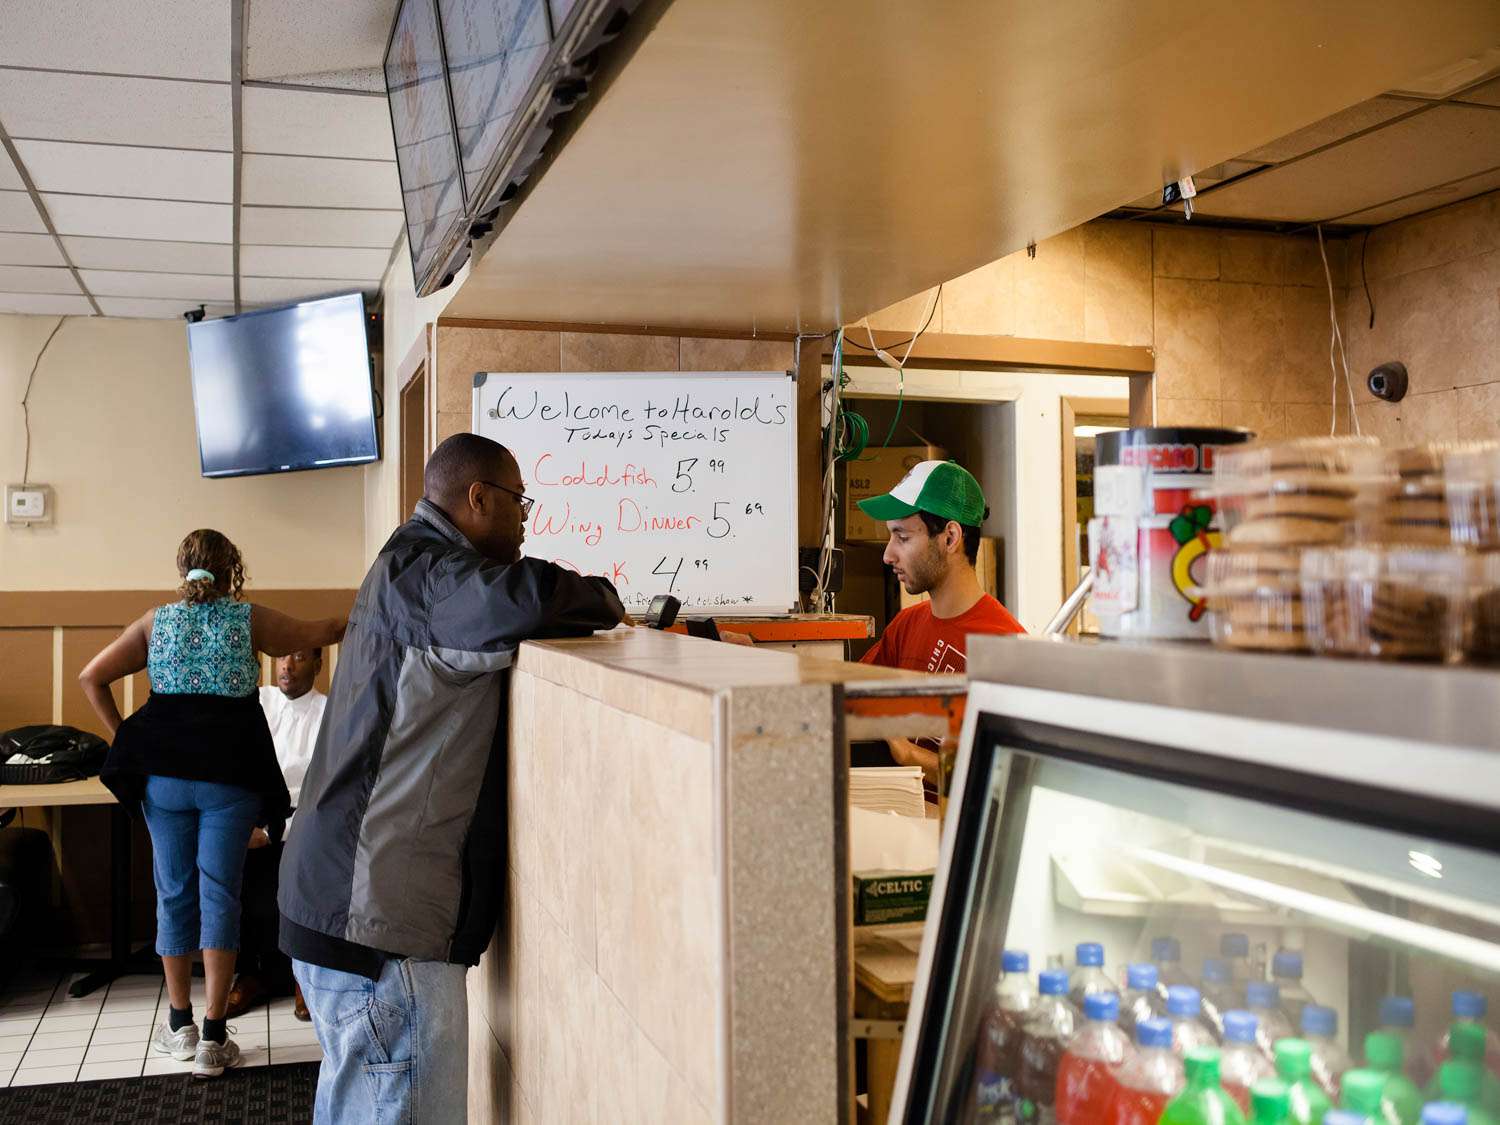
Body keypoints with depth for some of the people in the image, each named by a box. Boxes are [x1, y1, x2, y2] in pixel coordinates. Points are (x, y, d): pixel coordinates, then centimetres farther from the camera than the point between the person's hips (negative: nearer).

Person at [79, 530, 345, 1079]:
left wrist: (125, 739, 9)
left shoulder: (157, 620, 8)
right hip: (230, 775, -2)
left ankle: (180, 1025, 21)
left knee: (174, 894, 12)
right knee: (220, 895, 1)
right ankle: (213, 1038, 1)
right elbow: (321, 632, 12)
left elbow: (91, 677, 6)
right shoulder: (249, 619, 2)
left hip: (164, 772, 2)